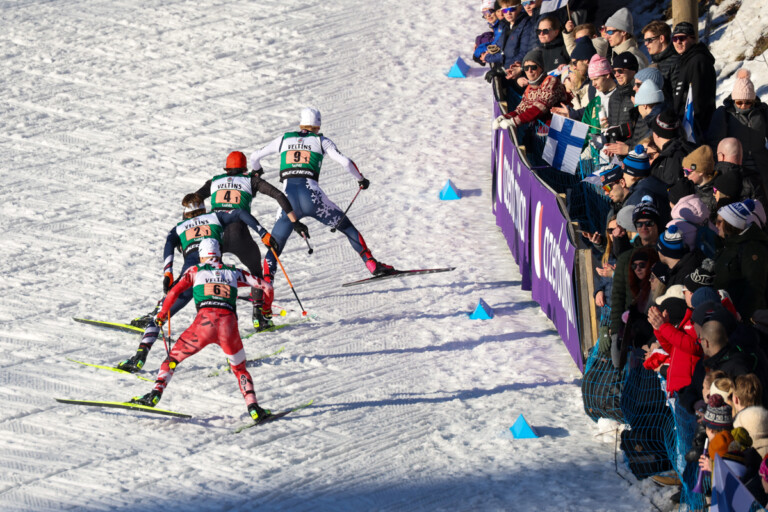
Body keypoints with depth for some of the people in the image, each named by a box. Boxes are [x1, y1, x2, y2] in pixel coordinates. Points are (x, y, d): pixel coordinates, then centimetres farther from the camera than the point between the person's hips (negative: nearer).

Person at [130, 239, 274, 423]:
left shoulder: (195, 271, 20)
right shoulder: (234, 273, 24)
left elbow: (174, 292, 9)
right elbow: (265, 286, 24)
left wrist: (162, 315, 24)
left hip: (204, 322, -1)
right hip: (229, 325, 1)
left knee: (174, 357, 17)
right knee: (239, 369, 22)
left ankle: (155, 394, -1)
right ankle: (253, 406, 2)